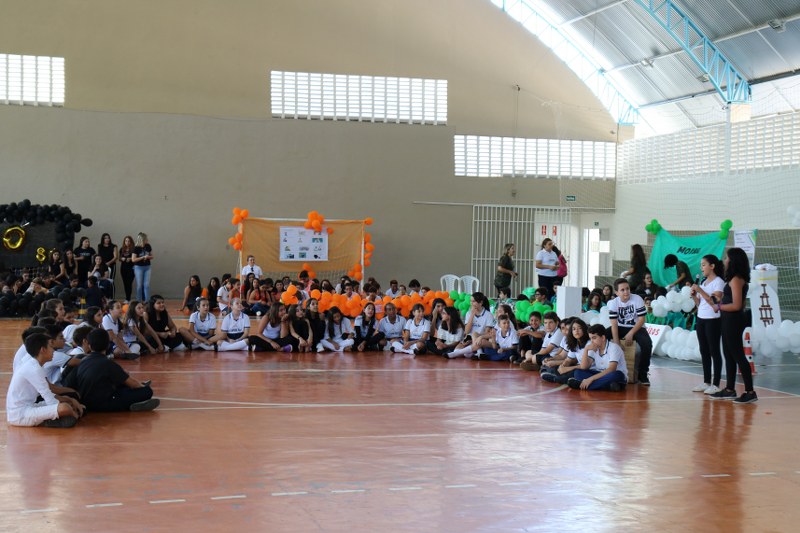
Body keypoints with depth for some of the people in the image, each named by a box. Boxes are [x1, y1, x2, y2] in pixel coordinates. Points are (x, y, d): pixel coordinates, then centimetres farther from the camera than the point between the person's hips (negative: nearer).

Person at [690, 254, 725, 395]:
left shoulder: (718, 282, -9)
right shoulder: (703, 282, 14)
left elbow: (715, 303, -18)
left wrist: (700, 291, -20)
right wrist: (694, 295, -1)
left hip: (713, 321, -8)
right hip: (701, 319, 8)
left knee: (714, 351, -4)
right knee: (704, 351, 9)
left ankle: (716, 384, -2)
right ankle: (706, 382, 15)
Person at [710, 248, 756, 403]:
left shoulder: (736, 280, -16)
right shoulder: (737, 279, 13)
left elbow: (736, 305, -21)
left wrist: (719, 307, -9)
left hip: (733, 321, -10)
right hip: (729, 321, 10)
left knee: (738, 355, -7)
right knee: (729, 355, 14)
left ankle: (750, 392, -4)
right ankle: (729, 390, 20)